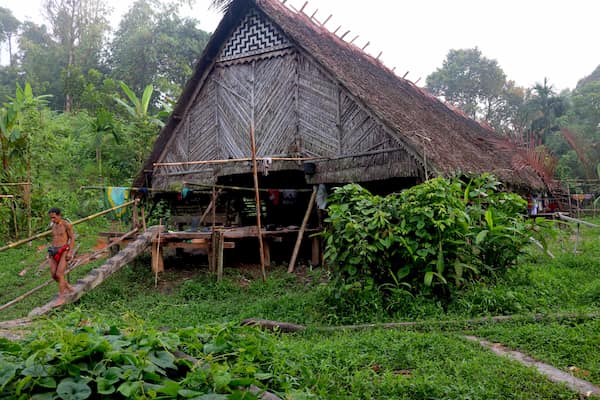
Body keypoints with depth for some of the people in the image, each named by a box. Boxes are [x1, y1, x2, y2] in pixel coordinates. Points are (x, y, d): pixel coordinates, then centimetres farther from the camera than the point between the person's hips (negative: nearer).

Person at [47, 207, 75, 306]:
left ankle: (61, 298, -4)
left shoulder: (67, 224, -9)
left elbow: (72, 238, -9)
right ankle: (68, 287, 28)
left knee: (59, 274, -12)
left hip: (64, 252, -7)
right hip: (54, 252, 7)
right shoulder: (53, 225, 13)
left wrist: (70, 252, -17)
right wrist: (51, 252, 18)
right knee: (53, 275, 4)